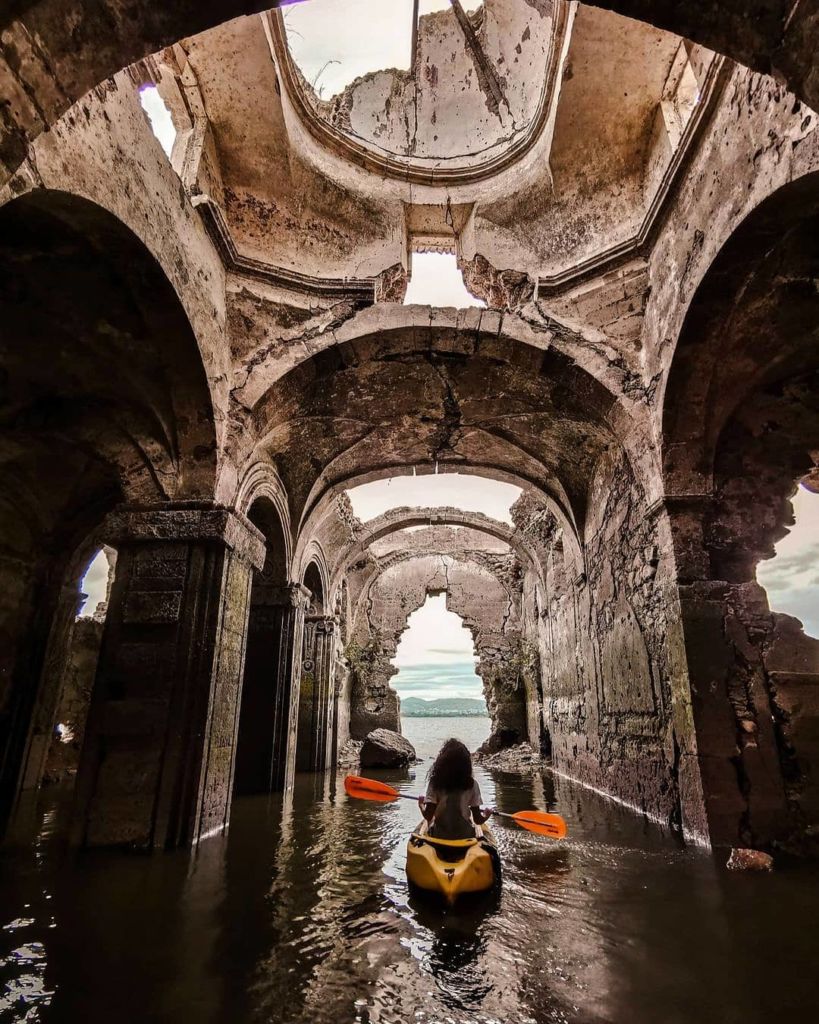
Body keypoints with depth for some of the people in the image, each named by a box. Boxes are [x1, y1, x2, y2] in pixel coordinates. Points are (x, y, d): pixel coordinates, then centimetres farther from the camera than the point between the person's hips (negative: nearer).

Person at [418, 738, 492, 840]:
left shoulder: (434, 782, -14)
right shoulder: (472, 784, -12)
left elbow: (428, 816, -14)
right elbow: (478, 820, -8)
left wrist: (421, 804, 7)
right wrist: (486, 816, 14)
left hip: (439, 835, 0)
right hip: (465, 835, 0)